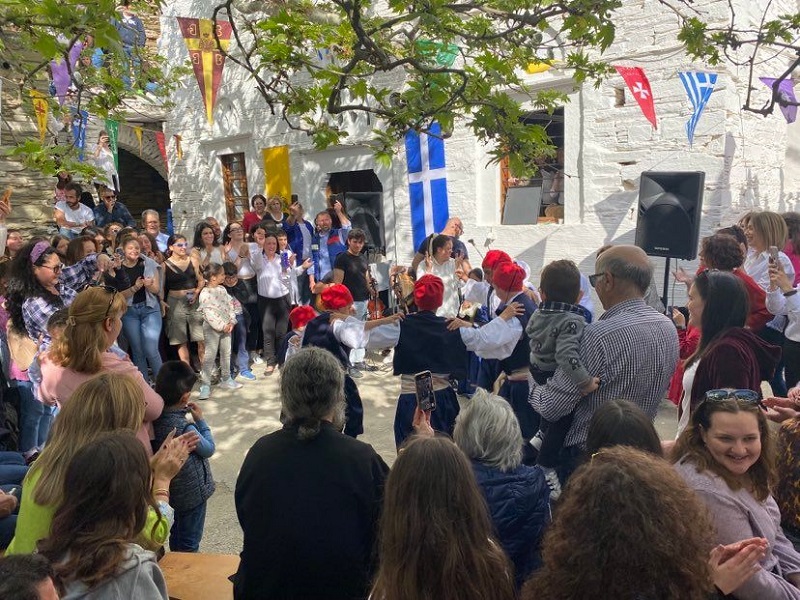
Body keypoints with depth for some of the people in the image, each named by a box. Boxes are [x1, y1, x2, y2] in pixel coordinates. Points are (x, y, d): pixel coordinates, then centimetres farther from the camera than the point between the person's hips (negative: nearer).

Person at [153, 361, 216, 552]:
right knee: (189, 543, 10)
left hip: (172, 489, 8)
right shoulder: (184, 428, -31)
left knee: (176, 534, 27)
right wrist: (200, 420, -9)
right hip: (192, 492, -8)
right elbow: (209, 449, -16)